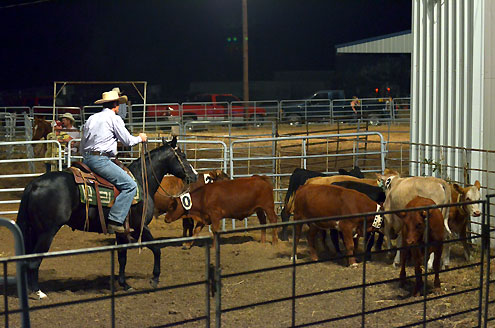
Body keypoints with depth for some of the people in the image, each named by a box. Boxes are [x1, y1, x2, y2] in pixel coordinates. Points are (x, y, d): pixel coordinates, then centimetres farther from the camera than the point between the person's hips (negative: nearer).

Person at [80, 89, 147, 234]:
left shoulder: (91, 119, 20)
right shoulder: (114, 118, -2)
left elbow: (83, 145, 22)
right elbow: (128, 141, 1)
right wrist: (140, 138, 20)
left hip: (86, 159, 9)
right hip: (101, 160, -9)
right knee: (130, 185, -9)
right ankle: (115, 221, -20)